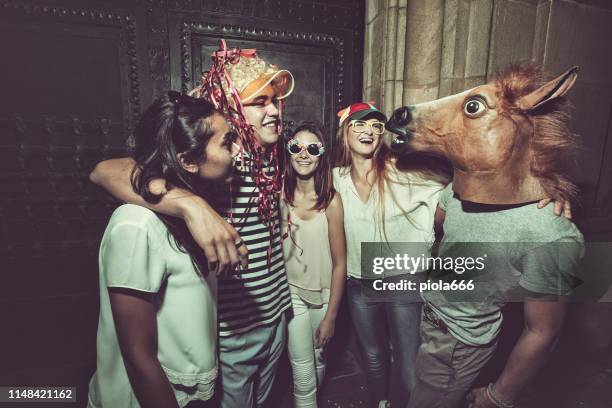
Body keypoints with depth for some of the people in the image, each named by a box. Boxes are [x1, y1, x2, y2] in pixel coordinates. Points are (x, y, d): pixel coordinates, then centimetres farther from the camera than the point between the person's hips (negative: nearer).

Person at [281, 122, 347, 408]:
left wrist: (330, 317, -7)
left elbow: (340, 263, -11)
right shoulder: (280, 193, -11)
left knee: (318, 358, 20)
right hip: (291, 290, 0)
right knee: (302, 368, 2)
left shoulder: (331, 200, -17)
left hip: (324, 292, 0)